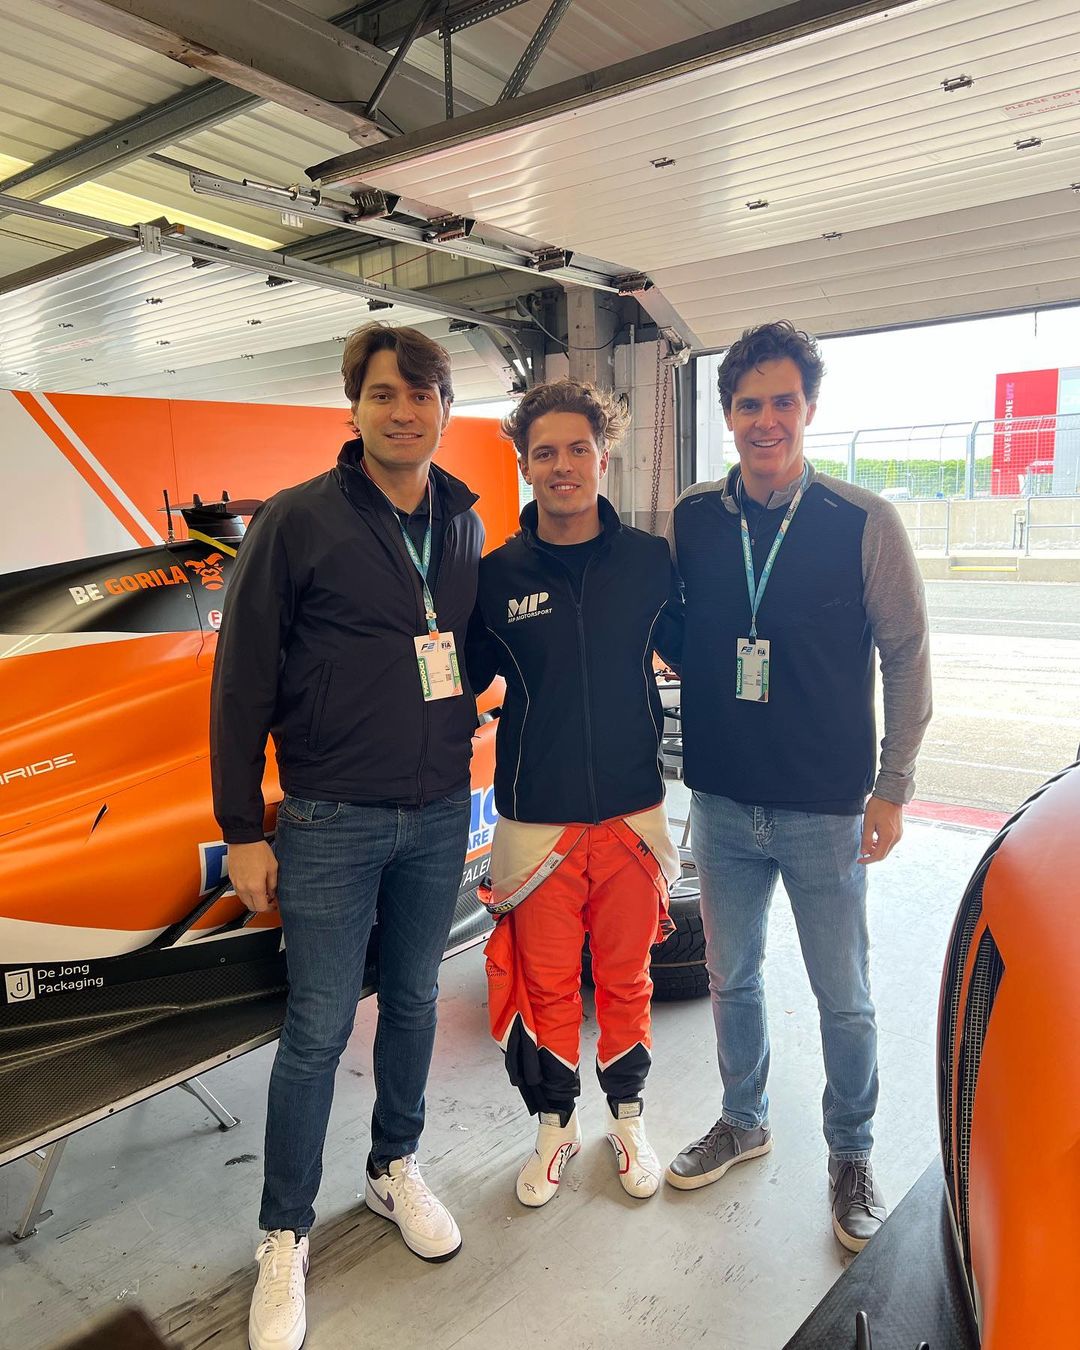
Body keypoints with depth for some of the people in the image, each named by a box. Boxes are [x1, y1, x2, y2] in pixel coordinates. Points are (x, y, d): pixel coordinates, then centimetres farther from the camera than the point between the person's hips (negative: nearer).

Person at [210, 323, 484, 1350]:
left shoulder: (462, 523, 6)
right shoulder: (297, 520, -9)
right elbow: (242, 680, -8)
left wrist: (457, 737, 8)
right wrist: (242, 829, -8)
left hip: (439, 814, 5)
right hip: (332, 821, -4)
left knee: (414, 1003, 17)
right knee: (317, 1029, 5)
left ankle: (394, 1170, 40)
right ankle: (284, 1236, 26)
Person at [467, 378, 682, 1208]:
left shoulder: (649, 562, -2)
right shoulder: (499, 575, -4)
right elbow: (461, 681, 3)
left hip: (632, 812, 1)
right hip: (537, 820, 0)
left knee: (626, 977, 16)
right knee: (545, 983, 13)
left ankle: (627, 1116, 39)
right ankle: (556, 1124, 36)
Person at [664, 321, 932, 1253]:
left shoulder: (864, 522, -10)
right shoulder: (691, 520, 0)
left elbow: (907, 653, -4)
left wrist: (893, 786, -4)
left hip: (826, 809, -3)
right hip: (722, 801, 3)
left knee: (844, 999, 12)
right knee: (731, 977, 19)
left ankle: (852, 1154, 36)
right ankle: (745, 1121, 43)